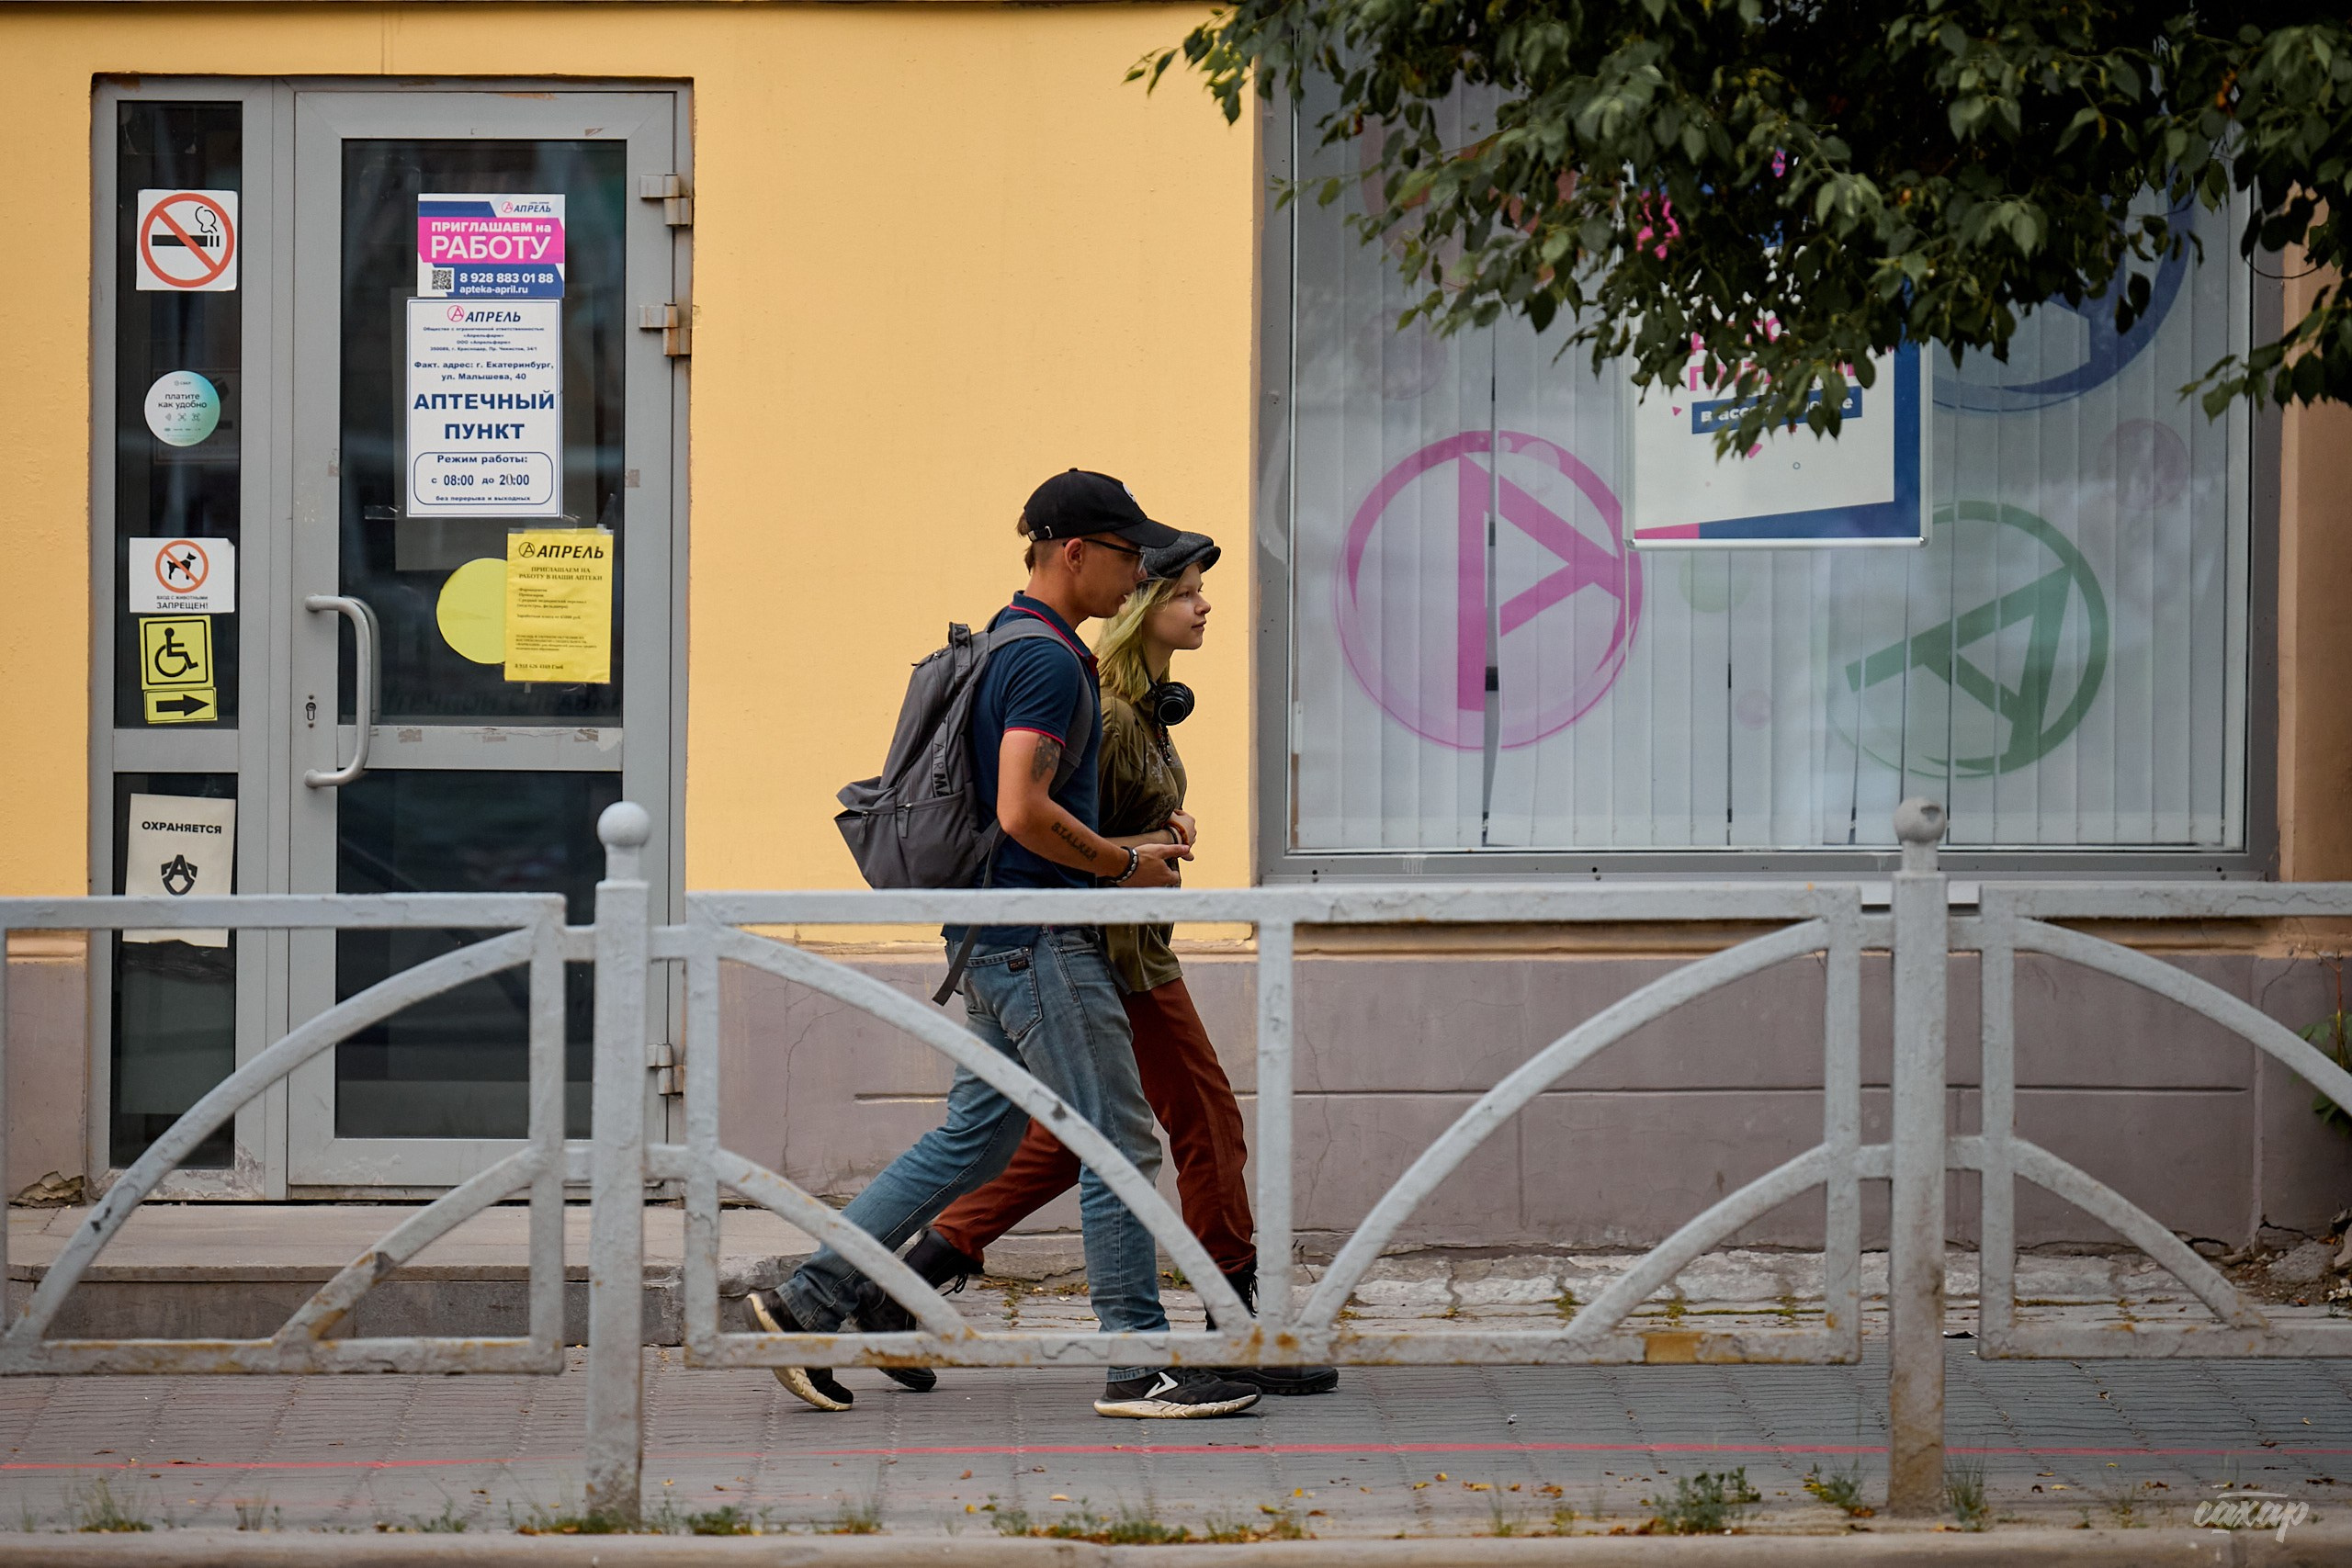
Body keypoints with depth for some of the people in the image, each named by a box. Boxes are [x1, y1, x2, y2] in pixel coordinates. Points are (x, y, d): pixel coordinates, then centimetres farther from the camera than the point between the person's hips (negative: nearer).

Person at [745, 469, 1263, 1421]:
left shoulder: (1010, 644, 16)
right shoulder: (1047, 662, -16)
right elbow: (1023, 812, -25)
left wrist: (1119, 851, 20)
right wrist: (1126, 866, -12)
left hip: (998, 939, 10)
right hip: (1038, 937, -10)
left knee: (973, 1136, 13)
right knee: (1118, 1145, -6)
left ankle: (807, 1302, 13)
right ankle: (1140, 1367, -3)